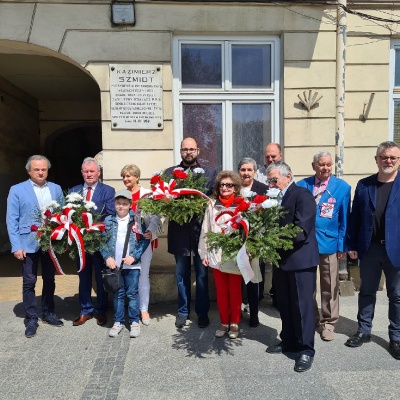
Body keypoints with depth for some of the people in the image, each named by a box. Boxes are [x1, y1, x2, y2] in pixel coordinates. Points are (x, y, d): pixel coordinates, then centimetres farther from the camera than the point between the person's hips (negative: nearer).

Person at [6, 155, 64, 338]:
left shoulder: (56, 189, 5)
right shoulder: (17, 190, -3)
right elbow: (12, 220, -5)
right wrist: (16, 246, -11)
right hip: (29, 243, -3)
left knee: (50, 280, 14)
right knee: (29, 282, 4)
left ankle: (48, 313, 30)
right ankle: (31, 319, 19)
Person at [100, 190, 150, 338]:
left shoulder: (136, 220, -2)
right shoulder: (108, 221, 4)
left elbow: (145, 239, -5)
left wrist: (134, 256, -12)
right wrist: (107, 257, -7)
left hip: (132, 264, -2)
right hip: (114, 264, 2)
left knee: (132, 293, 5)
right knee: (118, 294, 11)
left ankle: (134, 322, 17)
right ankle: (118, 321, 22)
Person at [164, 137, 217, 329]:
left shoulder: (210, 172, 5)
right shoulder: (169, 172, 8)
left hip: (202, 230, -1)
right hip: (180, 231, 1)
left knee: (202, 273, 9)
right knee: (181, 274, 12)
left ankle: (202, 312, 24)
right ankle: (183, 311, 27)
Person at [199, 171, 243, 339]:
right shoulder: (212, 206, 2)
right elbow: (205, 231, 5)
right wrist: (204, 253, 5)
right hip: (216, 256, 2)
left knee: (235, 291, 13)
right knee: (221, 291, 14)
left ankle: (234, 323, 29)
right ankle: (224, 322, 30)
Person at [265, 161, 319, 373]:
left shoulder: (302, 194, -13)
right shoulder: (276, 196, 11)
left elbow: (302, 230, -21)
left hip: (300, 259, -8)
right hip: (282, 259, 8)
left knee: (302, 305, 1)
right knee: (285, 304, 17)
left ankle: (306, 350, 14)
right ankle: (289, 341, 32)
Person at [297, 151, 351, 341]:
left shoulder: (343, 187, -3)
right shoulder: (301, 186, 0)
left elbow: (345, 218, 0)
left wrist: (343, 245, -2)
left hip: (329, 242, -1)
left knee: (329, 286, 8)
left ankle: (327, 322, 26)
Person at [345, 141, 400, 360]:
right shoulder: (363, 185, 3)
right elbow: (355, 217, 4)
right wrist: (352, 244, 1)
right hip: (369, 248, 2)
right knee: (366, 292, 15)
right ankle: (364, 330, 31)